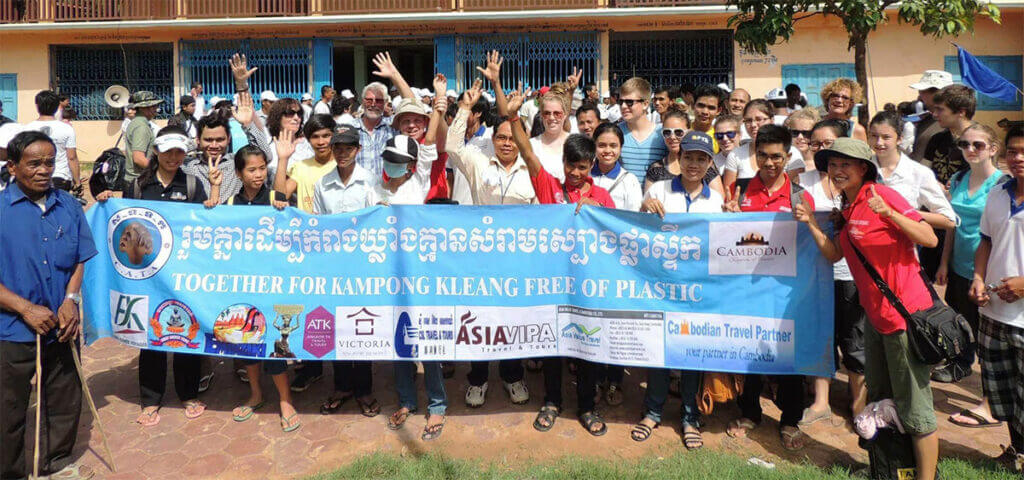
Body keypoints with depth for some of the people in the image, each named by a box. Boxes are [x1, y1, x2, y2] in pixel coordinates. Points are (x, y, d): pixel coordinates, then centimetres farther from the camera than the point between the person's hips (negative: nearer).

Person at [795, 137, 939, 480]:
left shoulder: (881, 195, -14)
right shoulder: (847, 207, 11)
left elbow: (930, 239, -19)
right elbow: (834, 254, 11)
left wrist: (888, 213, -31)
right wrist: (811, 223, 3)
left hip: (904, 310, -9)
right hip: (875, 312, 9)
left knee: (913, 405, -2)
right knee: (878, 399, 21)